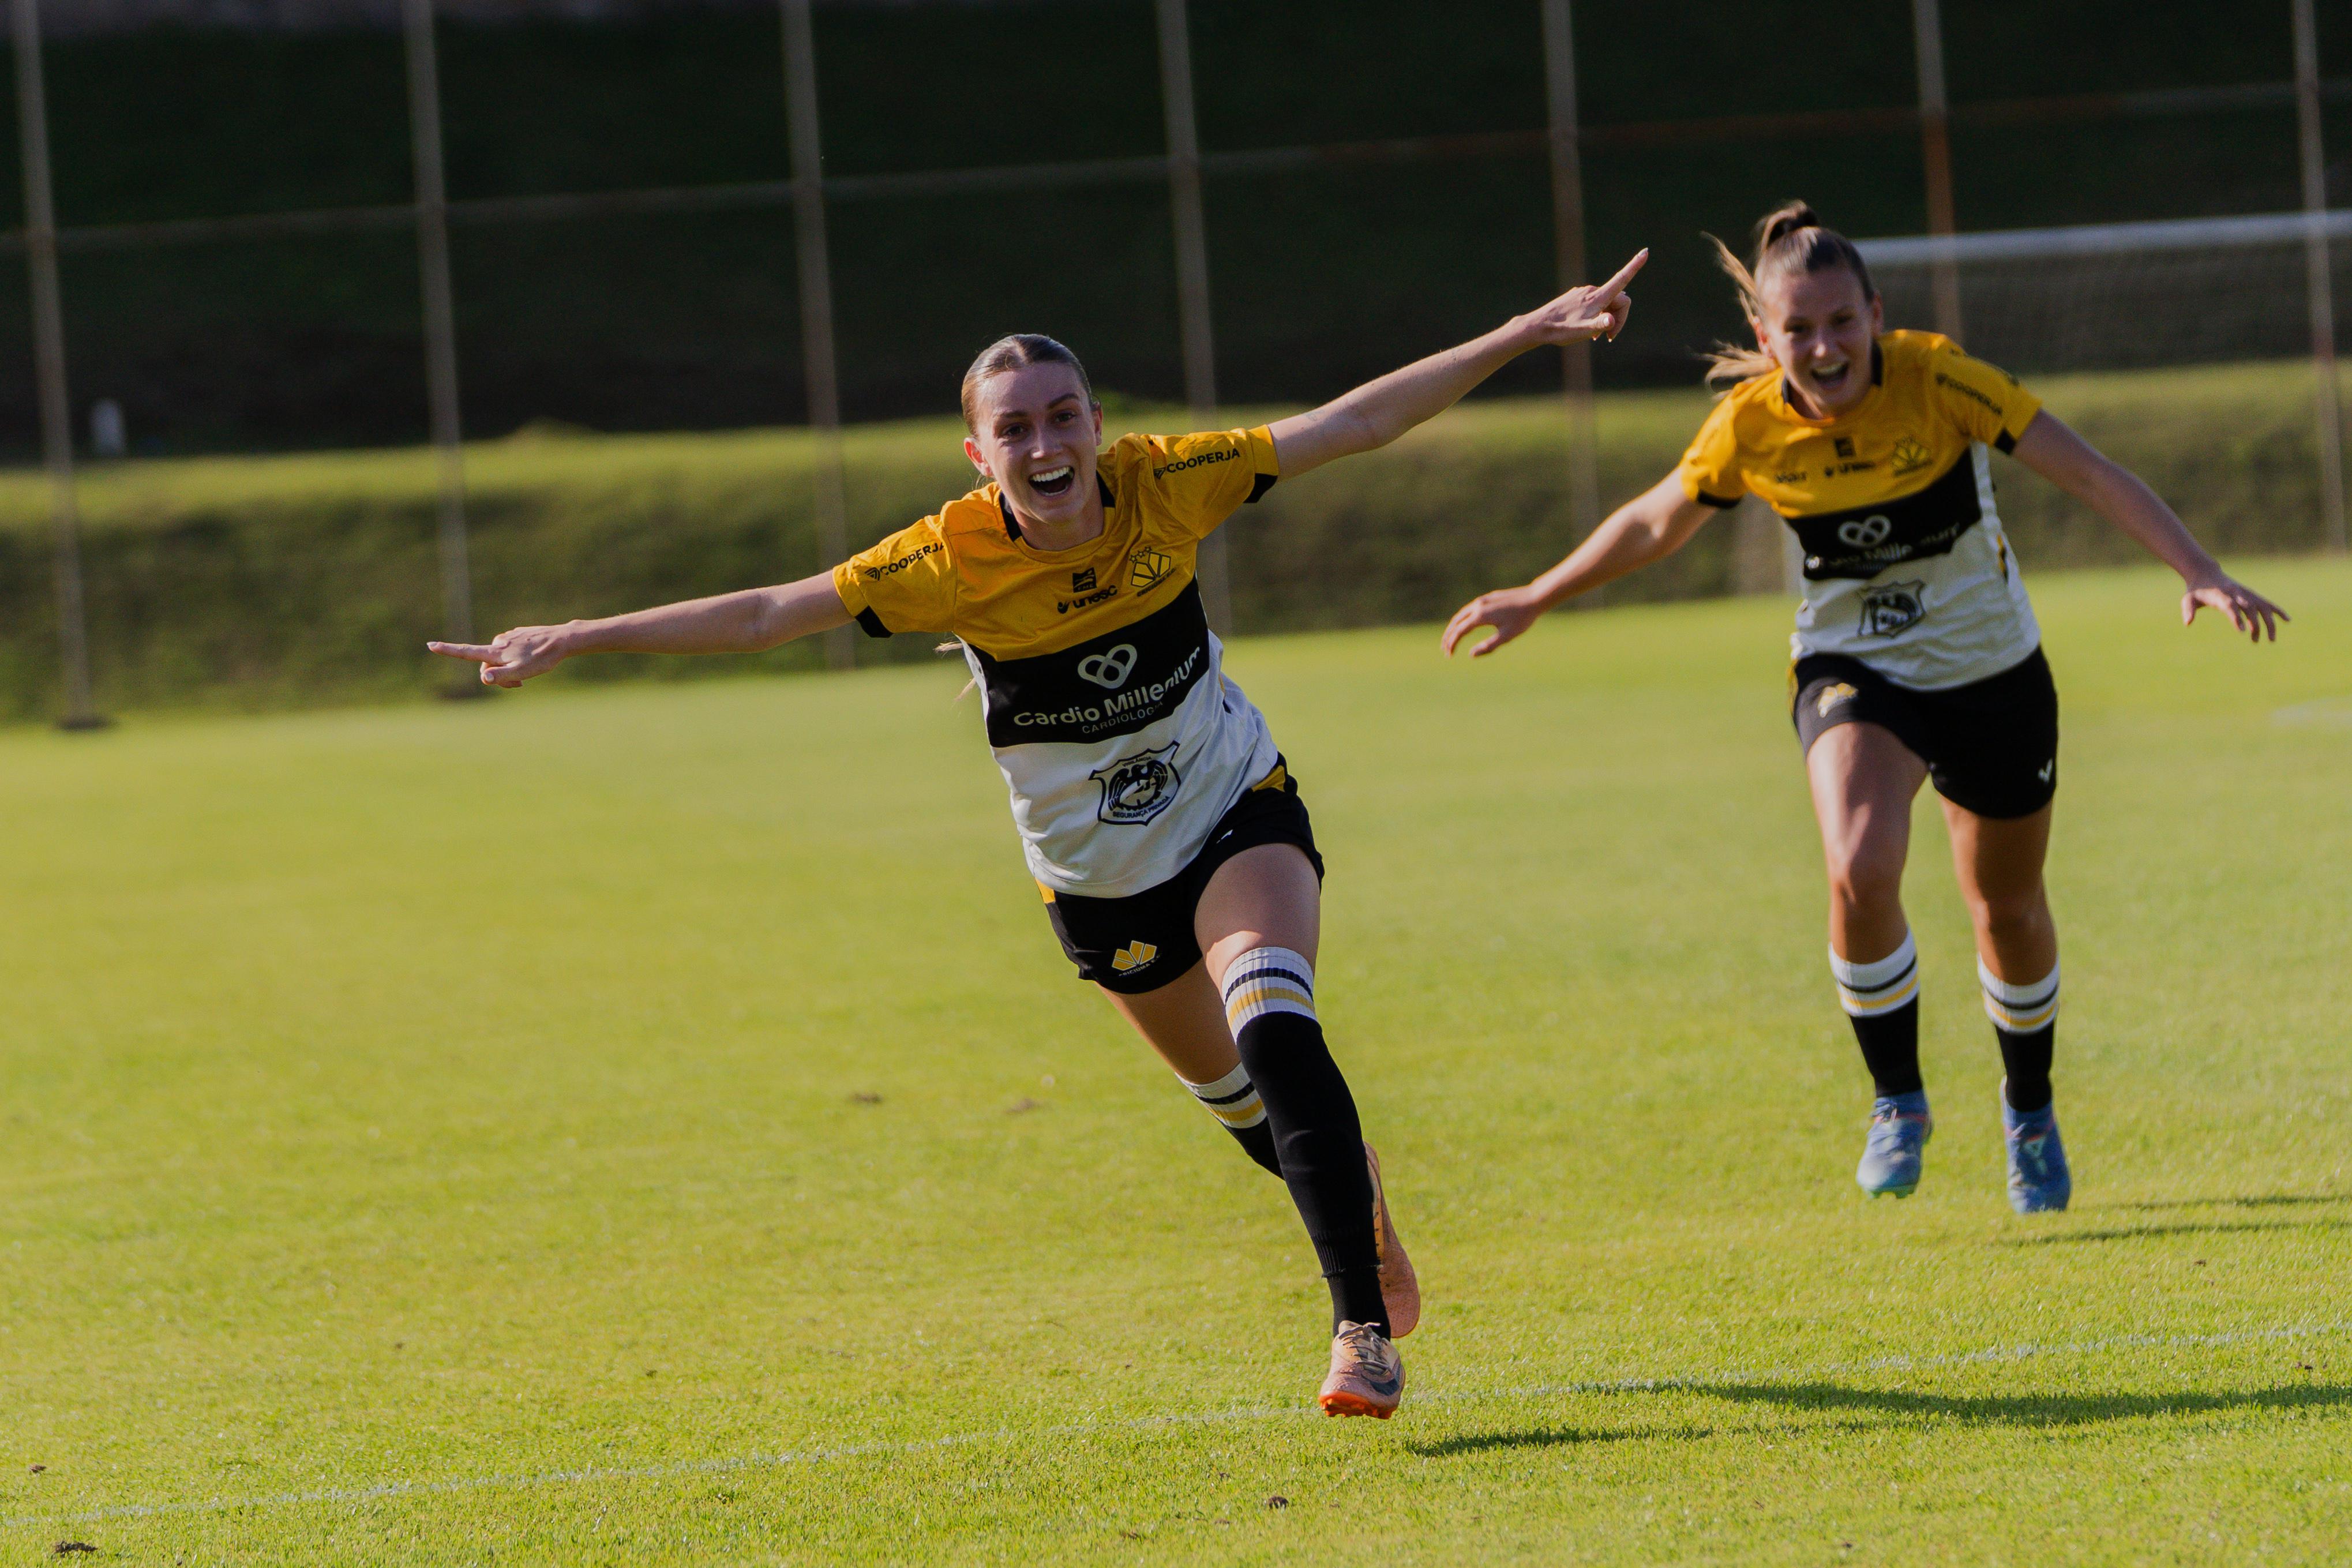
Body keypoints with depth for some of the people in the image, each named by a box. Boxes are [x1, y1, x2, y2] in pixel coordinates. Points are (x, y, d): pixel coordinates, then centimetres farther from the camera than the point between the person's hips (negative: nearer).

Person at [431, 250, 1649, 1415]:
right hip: (1097, 878, 1)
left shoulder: (1163, 487, -20)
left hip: (1237, 815, -1)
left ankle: (1363, 1329, -23)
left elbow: (1356, 423, -16)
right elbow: (765, 616, -20)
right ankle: (1352, 1194, 49)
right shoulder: (952, 561, -22)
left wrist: (1528, 333, -18)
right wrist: (574, 642, -25)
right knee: (1237, 1100, 14)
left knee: (1272, 1027, -26)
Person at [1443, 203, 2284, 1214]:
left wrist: (2199, 572, -33)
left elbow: (2088, 473, -22)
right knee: (1860, 871, -27)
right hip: (1853, 670, 0)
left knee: (2007, 911, 12)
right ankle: (1897, 1102, -4)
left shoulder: (1937, 380, -23)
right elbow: (1653, 526, 3)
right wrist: (1536, 600, 11)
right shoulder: (1750, 427, -16)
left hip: (1989, 669, 0)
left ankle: (2029, 1111, 40)